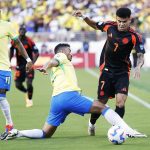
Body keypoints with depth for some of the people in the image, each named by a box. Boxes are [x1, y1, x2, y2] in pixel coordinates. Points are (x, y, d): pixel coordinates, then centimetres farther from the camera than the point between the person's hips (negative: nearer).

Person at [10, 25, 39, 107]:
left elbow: (36, 53, -8)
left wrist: (32, 63, -20)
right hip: (19, 66, 4)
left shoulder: (29, 41, -11)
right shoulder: (14, 41, -1)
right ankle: (27, 92, 32)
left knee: (29, 83, -16)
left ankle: (30, 99, 8)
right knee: (18, 85, -1)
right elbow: (11, 52, 15)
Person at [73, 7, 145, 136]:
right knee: (102, 101, 6)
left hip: (123, 72, -2)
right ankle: (92, 123, 33)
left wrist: (138, 67, -42)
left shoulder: (134, 36, -16)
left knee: (120, 101, -17)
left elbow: (141, 56, -22)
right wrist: (84, 17, -1)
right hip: (107, 69, 2)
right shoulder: (110, 26, -6)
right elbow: (95, 25, 14)